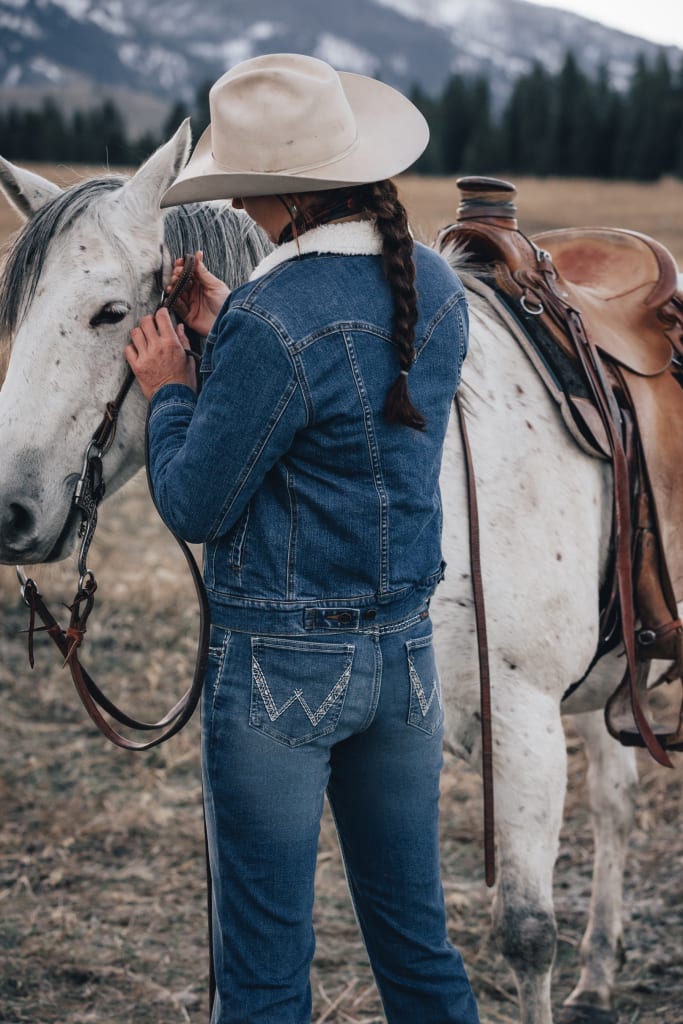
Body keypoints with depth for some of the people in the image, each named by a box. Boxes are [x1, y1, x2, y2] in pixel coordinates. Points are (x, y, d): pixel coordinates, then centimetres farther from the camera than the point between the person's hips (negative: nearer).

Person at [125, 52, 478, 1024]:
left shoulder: (272, 322, -21)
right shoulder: (437, 285, 2)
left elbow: (195, 506, -13)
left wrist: (168, 388, 3)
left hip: (281, 669, -7)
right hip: (407, 653, 7)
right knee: (418, 944, 20)